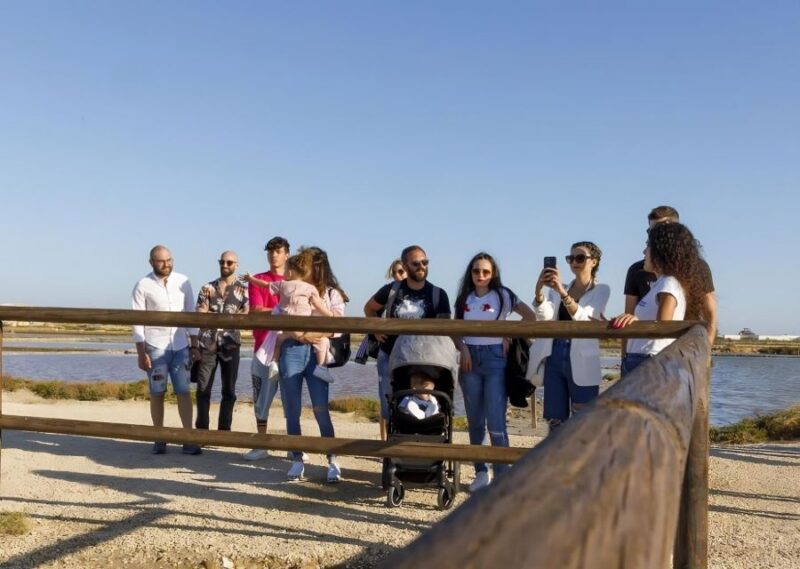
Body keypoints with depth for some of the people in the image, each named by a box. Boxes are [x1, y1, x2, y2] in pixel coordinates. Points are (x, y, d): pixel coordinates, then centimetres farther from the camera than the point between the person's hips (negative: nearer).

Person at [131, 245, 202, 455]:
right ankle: (159, 440, 14)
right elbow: (137, 321, -3)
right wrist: (141, 353, -8)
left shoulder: (183, 281, 4)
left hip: (180, 346, 2)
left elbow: (190, 314, 8)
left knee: (183, 392, 0)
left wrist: (194, 345, 4)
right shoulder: (143, 286, -3)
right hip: (155, 347, -2)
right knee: (157, 394, 6)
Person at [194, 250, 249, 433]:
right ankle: (201, 429, 11)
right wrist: (231, 316, -10)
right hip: (208, 344, 1)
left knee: (229, 390, 4)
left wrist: (213, 315, -11)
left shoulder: (244, 289, 5)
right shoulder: (208, 288, 9)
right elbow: (199, 313, -1)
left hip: (230, 344, -1)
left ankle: (224, 430, 14)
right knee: (203, 389, 1)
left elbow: (247, 315, -5)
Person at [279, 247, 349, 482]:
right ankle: (297, 459, 13)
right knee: (291, 410, 4)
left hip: (317, 354, -2)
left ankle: (333, 461, 1)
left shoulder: (332, 294, 9)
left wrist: (314, 334, -15)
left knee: (321, 410, -7)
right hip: (291, 351, 3)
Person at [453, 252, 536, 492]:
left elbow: (531, 316, -2)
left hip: (495, 358, -4)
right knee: (475, 422, 9)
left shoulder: (502, 295, -1)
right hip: (470, 359, 4)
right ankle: (481, 472, 19)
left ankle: (502, 477, -4)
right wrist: (463, 348, -5)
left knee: (496, 423, -9)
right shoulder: (464, 298, 9)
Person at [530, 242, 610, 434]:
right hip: (555, 357, 4)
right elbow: (544, 317, -5)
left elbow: (583, 318, -17)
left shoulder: (601, 290, 3)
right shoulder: (558, 289, 14)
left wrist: (562, 291, -31)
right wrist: (539, 289, -23)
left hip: (582, 362, -4)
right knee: (555, 421, 7)